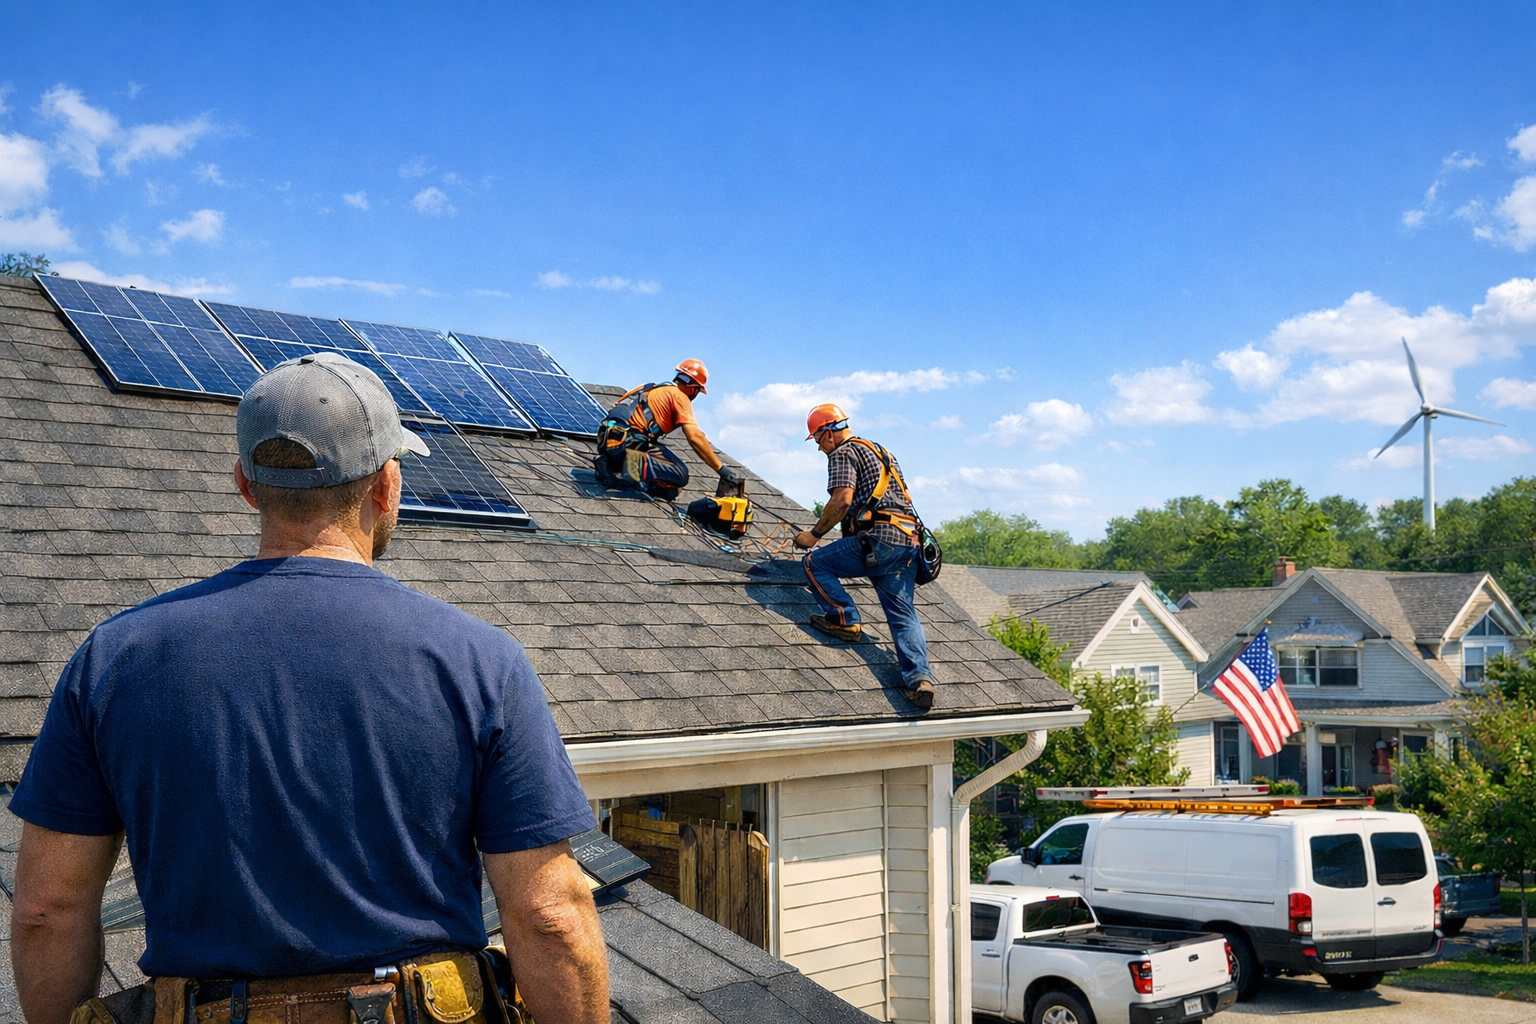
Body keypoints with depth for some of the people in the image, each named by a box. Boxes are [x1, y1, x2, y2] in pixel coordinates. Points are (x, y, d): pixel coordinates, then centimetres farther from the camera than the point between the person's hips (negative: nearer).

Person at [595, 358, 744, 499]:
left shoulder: (654, 389, 28)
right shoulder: (679, 396, 3)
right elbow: (695, 437, -9)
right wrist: (722, 470, -10)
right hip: (629, 440, -8)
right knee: (680, 475, -7)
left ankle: (611, 467, 4)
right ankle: (636, 466, -26)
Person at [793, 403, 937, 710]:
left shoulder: (843, 453, 3)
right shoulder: (881, 452, 31)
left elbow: (842, 500, -13)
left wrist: (815, 533, -2)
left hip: (879, 538, -8)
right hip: (908, 539, 9)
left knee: (815, 563, 2)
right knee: (903, 613, 2)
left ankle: (845, 620, -4)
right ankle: (920, 677, -13)